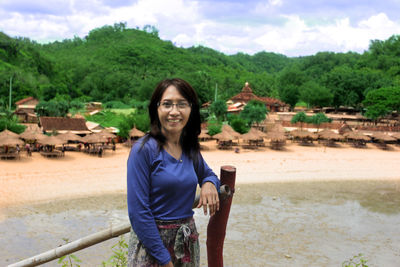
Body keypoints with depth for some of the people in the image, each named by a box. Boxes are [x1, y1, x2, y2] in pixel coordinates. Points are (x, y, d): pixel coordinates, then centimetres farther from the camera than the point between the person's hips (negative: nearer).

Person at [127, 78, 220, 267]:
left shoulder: (191, 150, 1)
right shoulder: (143, 150, -16)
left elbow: (208, 174, 20)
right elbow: (138, 211, -17)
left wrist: (209, 183, -4)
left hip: (187, 239, 6)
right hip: (151, 239, -6)